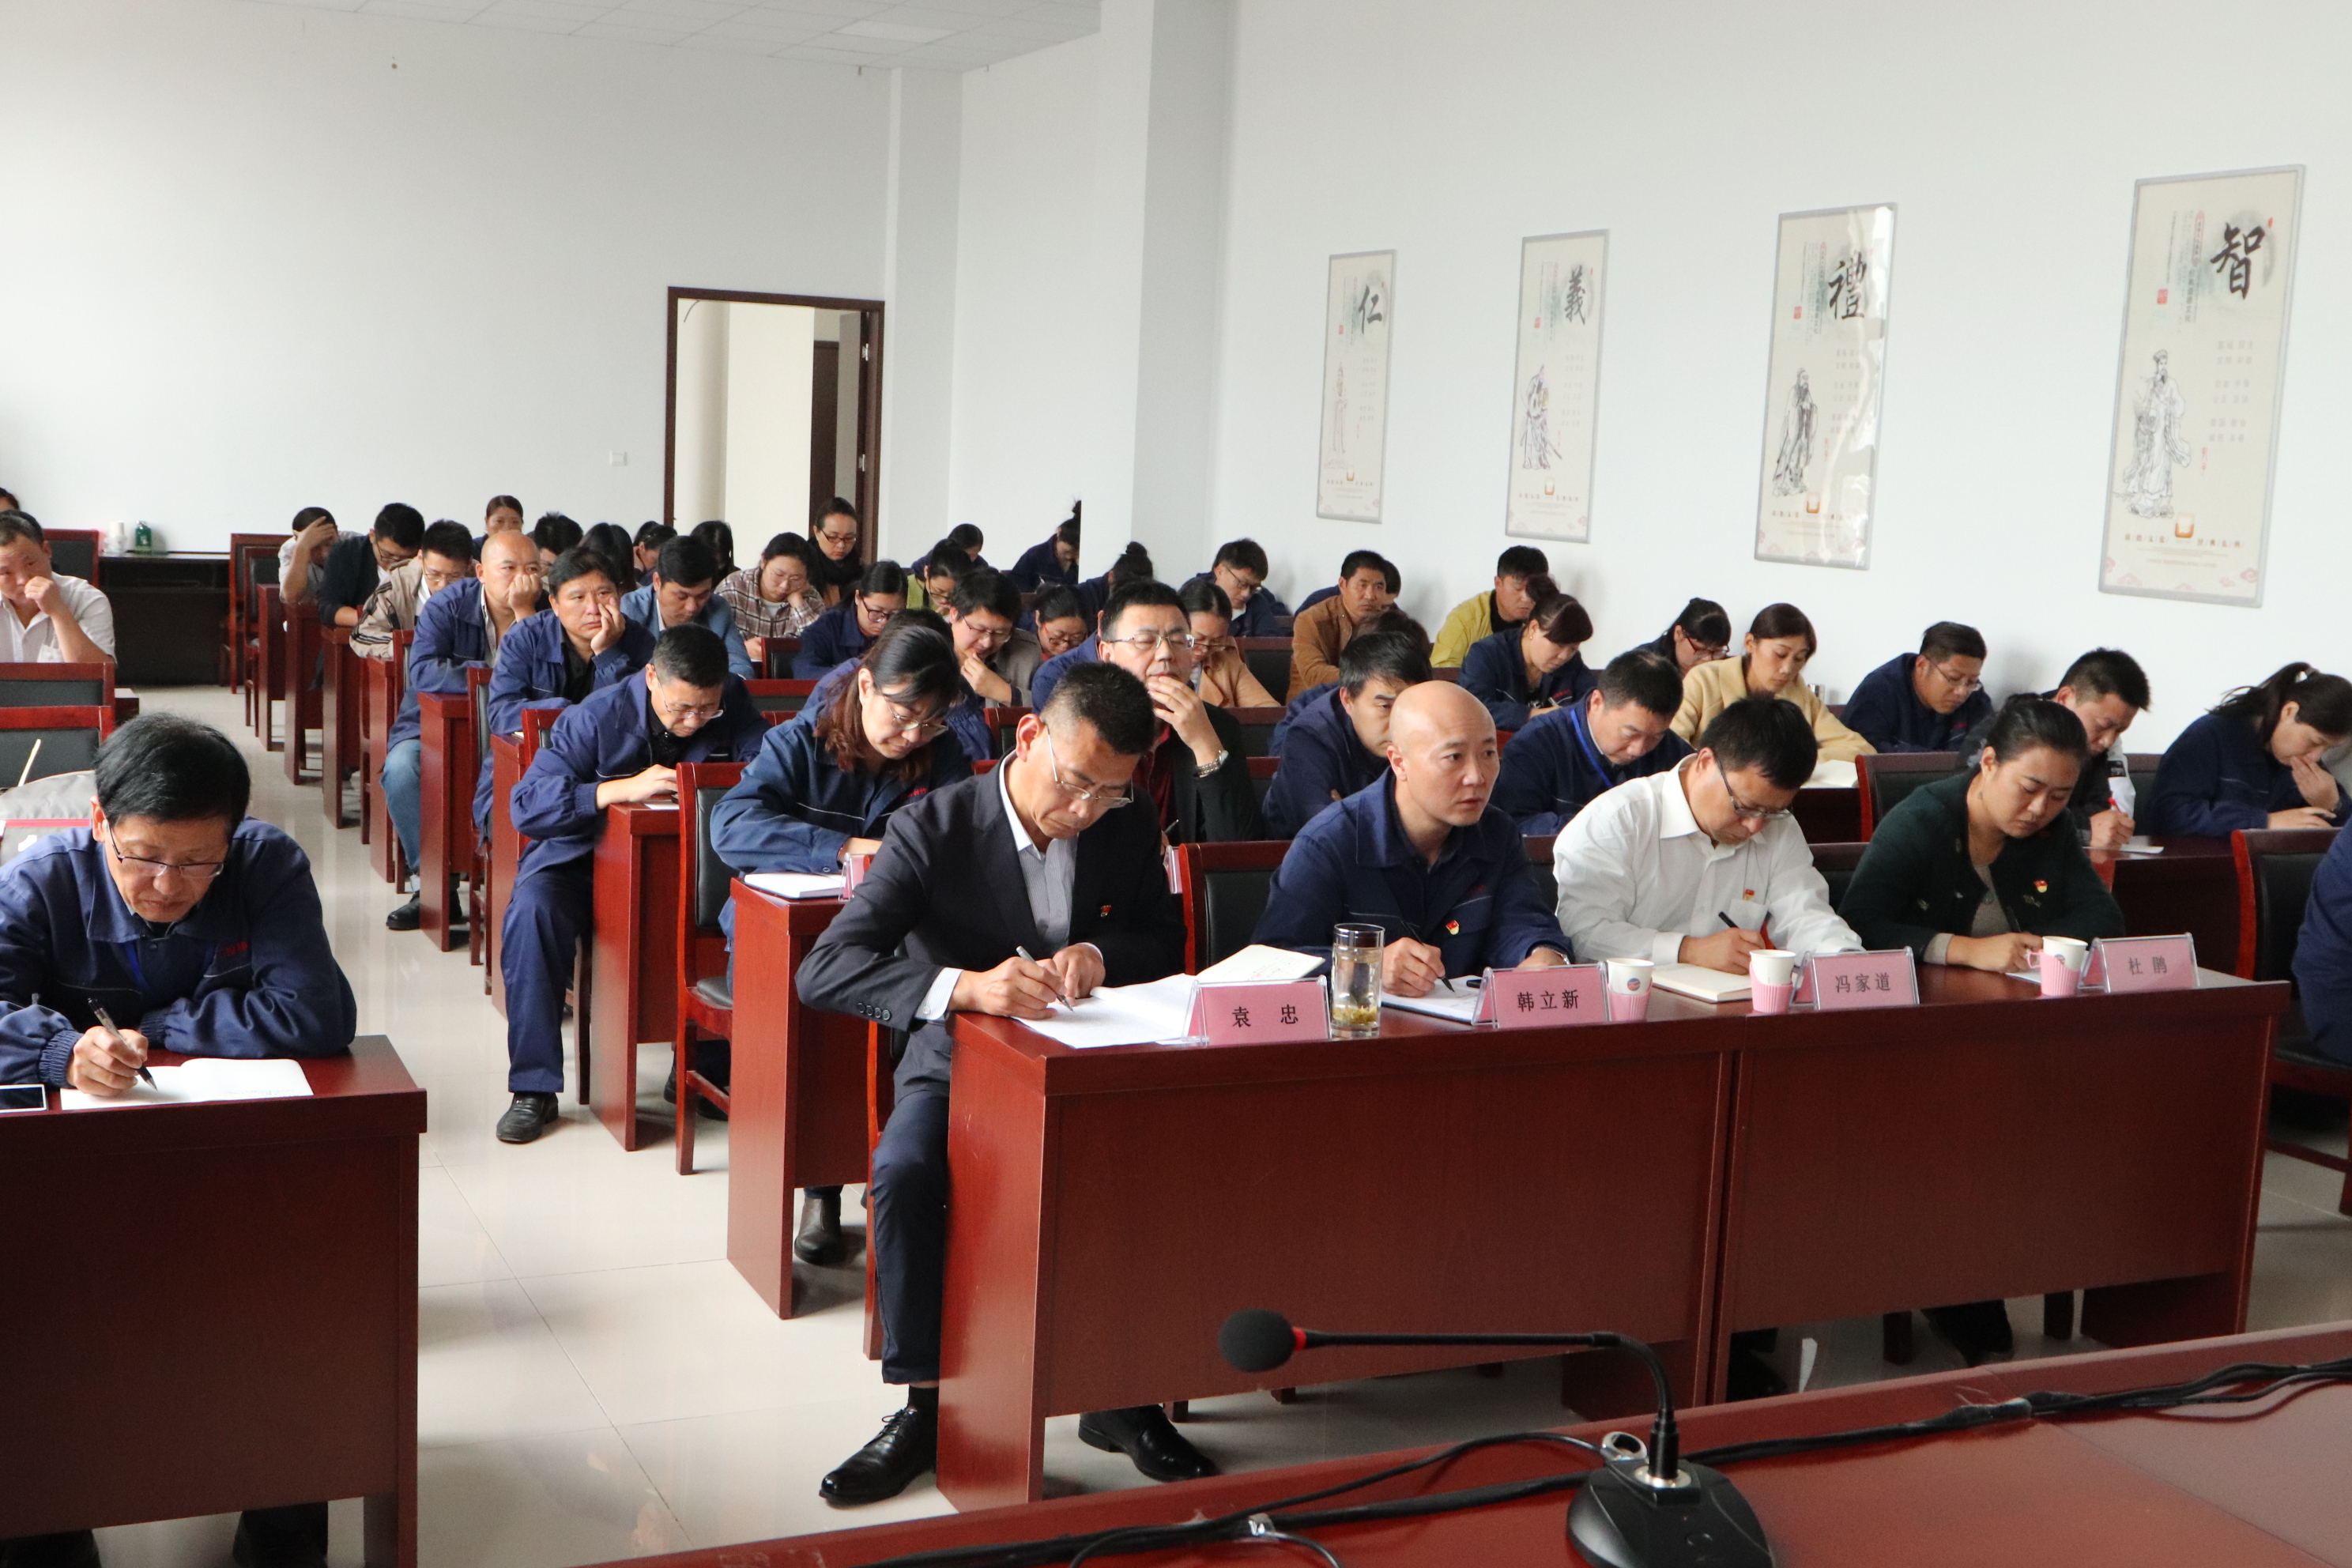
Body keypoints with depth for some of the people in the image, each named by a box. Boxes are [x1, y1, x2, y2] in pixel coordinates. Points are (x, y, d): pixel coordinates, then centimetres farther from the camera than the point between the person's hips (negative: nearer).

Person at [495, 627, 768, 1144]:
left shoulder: (733, 708, -3)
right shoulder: (597, 718, -14)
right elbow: (527, 805, -22)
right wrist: (623, 789, -34)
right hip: (586, 859, -2)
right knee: (532, 910, -34)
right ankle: (534, 1087, -24)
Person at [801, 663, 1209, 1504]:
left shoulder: (1130, 832, 2)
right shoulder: (933, 827, -11)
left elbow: (1168, 940, 12)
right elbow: (826, 968, -21)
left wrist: (1100, 952, -13)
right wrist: (965, 986, -38)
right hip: (960, 1065, -2)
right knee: (903, 1172, -34)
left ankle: (1120, 1396, -9)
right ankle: (924, 1404, -15)